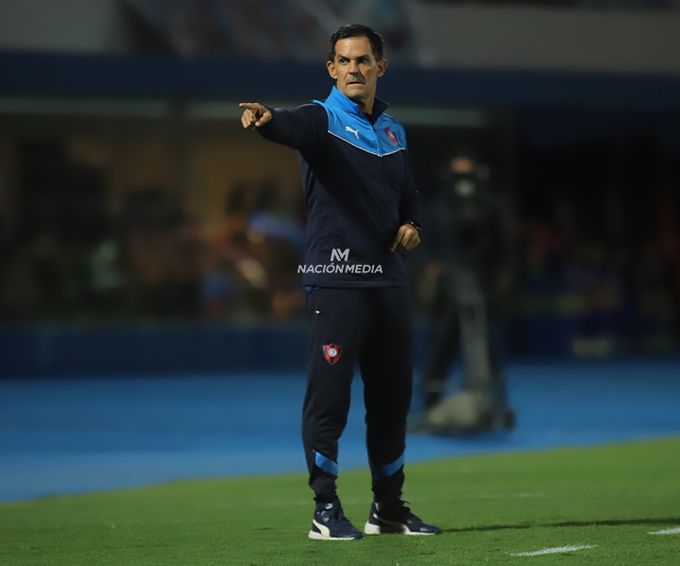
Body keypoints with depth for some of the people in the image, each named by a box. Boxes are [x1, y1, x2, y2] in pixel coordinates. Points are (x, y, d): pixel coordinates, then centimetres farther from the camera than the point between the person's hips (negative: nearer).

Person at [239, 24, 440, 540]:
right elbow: (293, 127, -28)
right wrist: (266, 118, -52)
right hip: (337, 279, -6)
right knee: (329, 393, -8)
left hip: (389, 279, 6)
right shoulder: (322, 119, -4)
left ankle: (389, 507, 22)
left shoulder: (393, 130, 15)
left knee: (393, 394, 11)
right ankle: (326, 510, -2)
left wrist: (411, 225, 6)